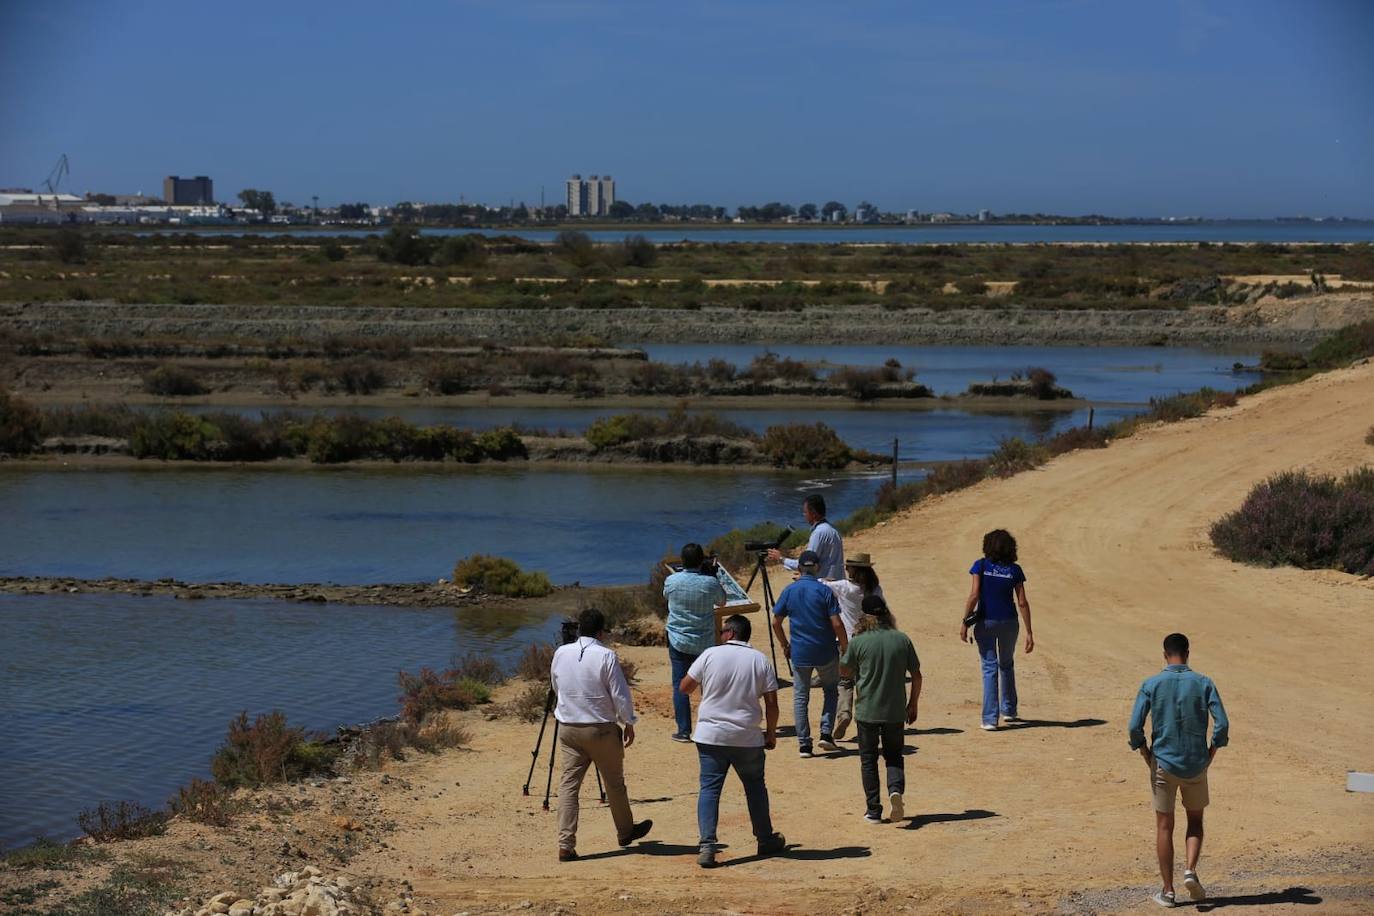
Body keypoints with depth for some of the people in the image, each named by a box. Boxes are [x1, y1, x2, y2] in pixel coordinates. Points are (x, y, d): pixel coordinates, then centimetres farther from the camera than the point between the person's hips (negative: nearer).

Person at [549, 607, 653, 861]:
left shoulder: (561, 653, 1)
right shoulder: (605, 656, -14)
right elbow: (620, 694, -11)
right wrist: (628, 723, 1)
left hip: (568, 727, 3)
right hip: (600, 729, -3)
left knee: (569, 783, 3)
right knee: (614, 782, 15)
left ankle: (565, 845, -6)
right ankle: (626, 831, 33)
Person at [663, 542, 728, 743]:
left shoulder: (671, 581, -11)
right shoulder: (710, 583, -12)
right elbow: (722, 601, 8)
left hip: (678, 641, 0)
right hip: (705, 643, 0)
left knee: (680, 685, 4)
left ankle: (684, 731, 2)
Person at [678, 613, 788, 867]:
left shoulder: (711, 654, -3)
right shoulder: (759, 660, 2)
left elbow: (685, 687, 3)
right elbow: (771, 701, -1)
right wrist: (771, 732, 11)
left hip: (711, 736, -1)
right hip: (747, 738, 1)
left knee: (709, 789, 0)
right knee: (755, 787, 18)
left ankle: (707, 846, -12)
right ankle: (766, 840, 29)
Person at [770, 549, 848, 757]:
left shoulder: (789, 591, -1)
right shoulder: (824, 591, -9)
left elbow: (776, 623, 4)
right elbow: (836, 624, -12)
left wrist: (785, 645, 18)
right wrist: (846, 647, 0)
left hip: (799, 653, 2)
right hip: (825, 652, -2)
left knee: (800, 697, 9)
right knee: (831, 690, 19)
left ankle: (804, 744, 6)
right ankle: (826, 733, 6)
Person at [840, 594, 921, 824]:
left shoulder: (859, 642, -10)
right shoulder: (902, 640, -3)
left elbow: (844, 669, 6)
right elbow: (916, 676, 2)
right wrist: (912, 704, 14)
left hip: (867, 711, -2)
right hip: (895, 711, 2)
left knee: (868, 760, 11)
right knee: (894, 756, 15)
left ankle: (874, 810, 11)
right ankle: (896, 789, -13)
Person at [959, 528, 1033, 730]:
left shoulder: (981, 566, -5)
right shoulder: (1014, 570, 0)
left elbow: (974, 596, -14)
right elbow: (1022, 603, -2)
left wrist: (965, 622, -11)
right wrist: (1029, 632, 1)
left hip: (986, 622, -2)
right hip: (1009, 622, 2)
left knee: (990, 668, 1)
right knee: (1007, 665, 23)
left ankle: (990, 719, -5)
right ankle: (1009, 710, 33)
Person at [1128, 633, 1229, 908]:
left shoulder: (1150, 685, -6)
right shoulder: (1203, 684, -4)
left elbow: (1134, 728, -11)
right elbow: (1222, 725, -10)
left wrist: (1147, 755, 5)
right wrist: (1210, 754, 5)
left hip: (1163, 764, -1)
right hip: (1196, 765, 1)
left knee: (1164, 826, 8)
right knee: (1195, 820, 19)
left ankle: (1167, 890, 9)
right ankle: (1191, 870, -2)